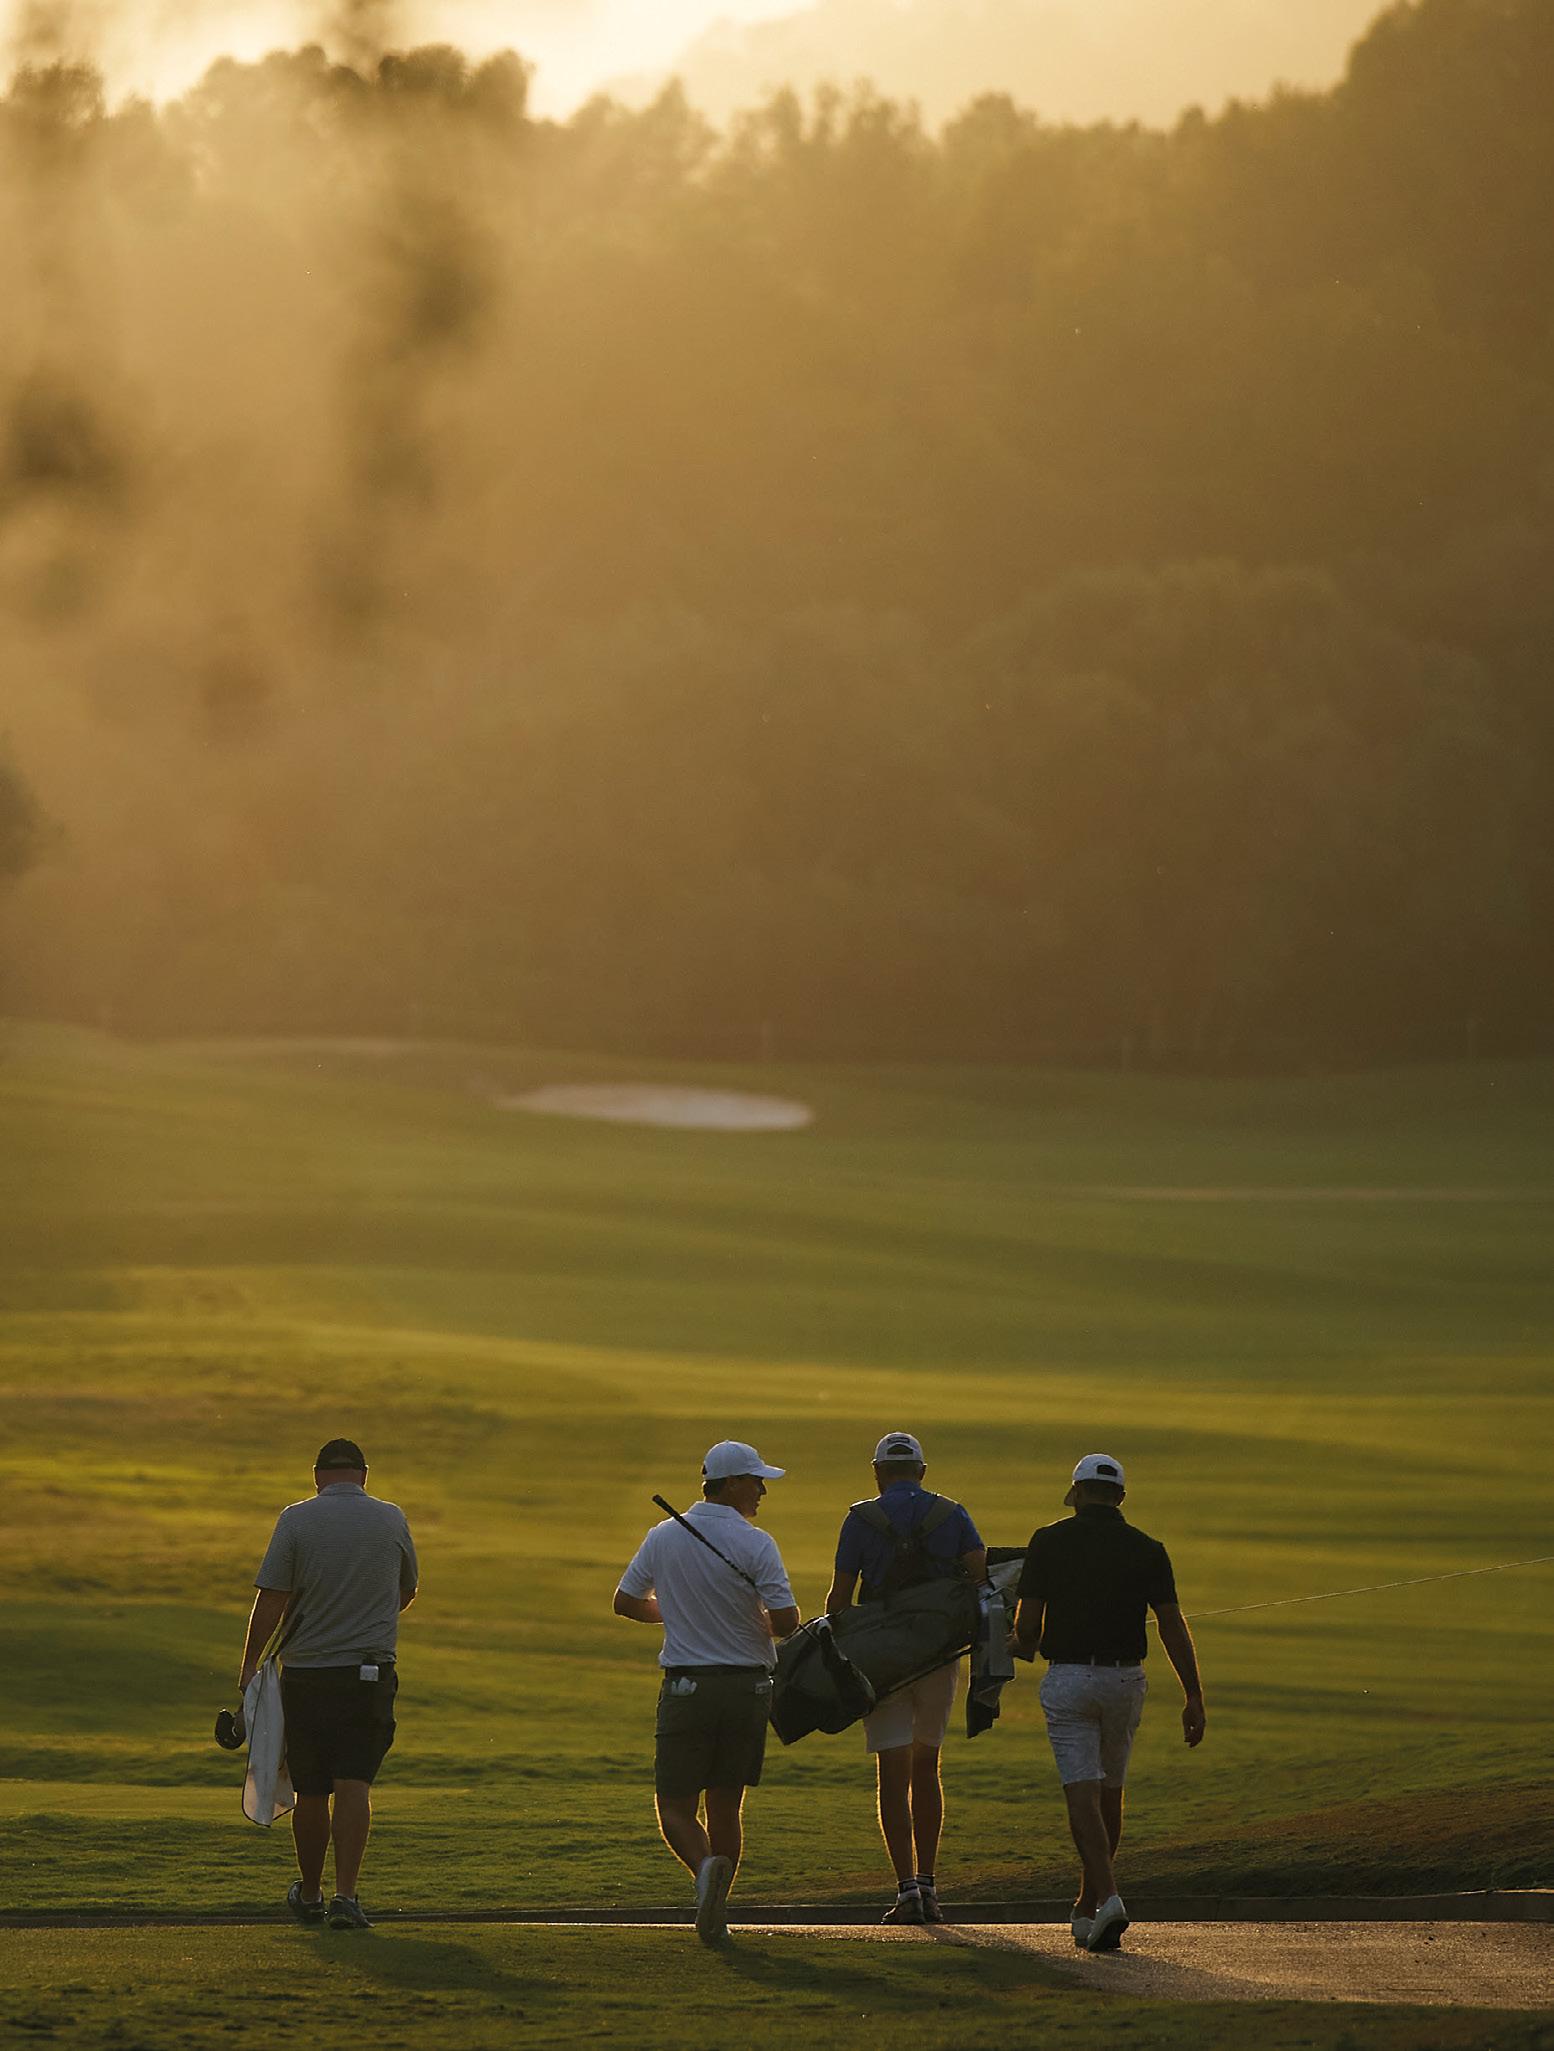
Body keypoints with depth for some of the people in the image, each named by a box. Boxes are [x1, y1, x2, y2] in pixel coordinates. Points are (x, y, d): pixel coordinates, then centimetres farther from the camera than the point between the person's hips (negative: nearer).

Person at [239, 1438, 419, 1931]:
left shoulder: (297, 1519, -3)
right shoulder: (392, 1520, 4)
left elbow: (271, 1599, -8)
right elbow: (406, 1592, 18)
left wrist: (250, 1665, -1)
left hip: (305, 1674, 0)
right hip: (371, 1670, 0)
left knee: (311, 1792, 10)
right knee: (354, 1785, -5)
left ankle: (309, 1895, 25)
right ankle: (346, 1896, -17)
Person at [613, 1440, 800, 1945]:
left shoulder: (663, 1538, 2)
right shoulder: (754, 1544, -9)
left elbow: (625, 1602, 12)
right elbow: (785, 1620, -17)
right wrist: (768, 1625, 7)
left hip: (687, 1688, 0)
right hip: (748, 1686, 0)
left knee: (675, 1806, 2)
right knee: (726, 1805, 12)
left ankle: (706, 1866, -27)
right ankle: (717, 1911, 11)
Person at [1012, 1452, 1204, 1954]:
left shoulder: (1050, 1541, -3)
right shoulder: (1147, 1550, 2)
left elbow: (1027, 1623, -5)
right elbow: (1173, 1626, -6)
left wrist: (1025, 1647, 19)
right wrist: (1194, 1697, -6)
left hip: (1068, 1678, -3)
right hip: (1125, 1680, 3)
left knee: (1083, 1794, -7)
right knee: (1109, 1791, 18)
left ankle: (1107, 1897, -27)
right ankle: (1089, 1904, 29)